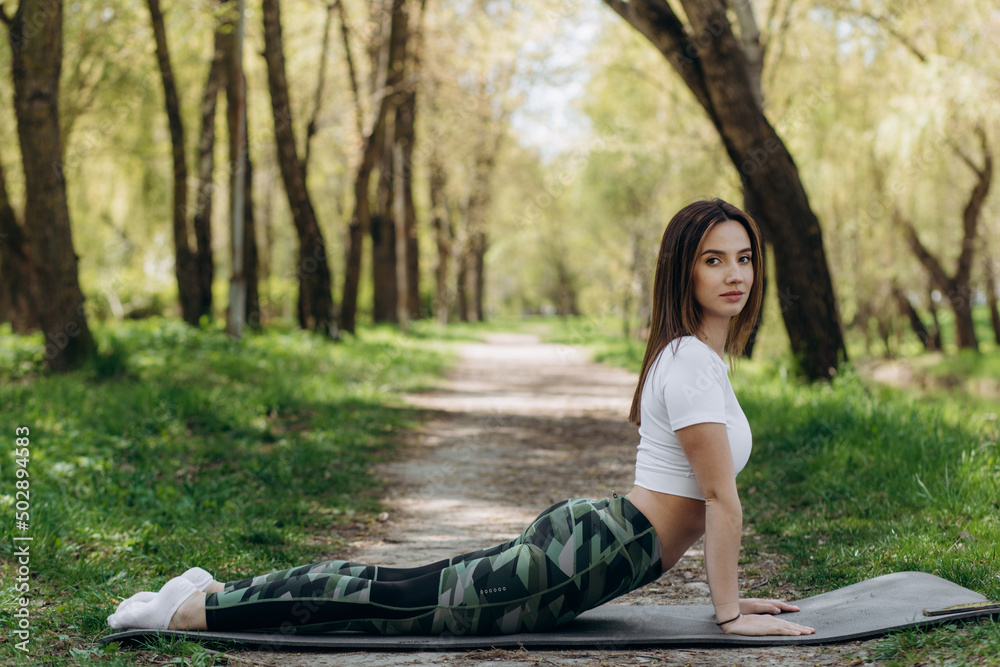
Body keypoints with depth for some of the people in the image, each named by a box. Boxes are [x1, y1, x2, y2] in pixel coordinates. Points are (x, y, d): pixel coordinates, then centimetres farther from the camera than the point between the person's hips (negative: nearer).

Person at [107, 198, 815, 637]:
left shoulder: (698, 354, 15)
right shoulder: (693, 361, -17)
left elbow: (709, 495, 21)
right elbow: (722, 497, -16)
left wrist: (730, 592, 21)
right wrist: (730, 613, -11)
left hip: (581, 535, 9)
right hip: (587, 557, -9)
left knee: (406, 587, 13)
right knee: (401, 601, -4)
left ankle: (218, 591, 19)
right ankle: (193, 608, 3)